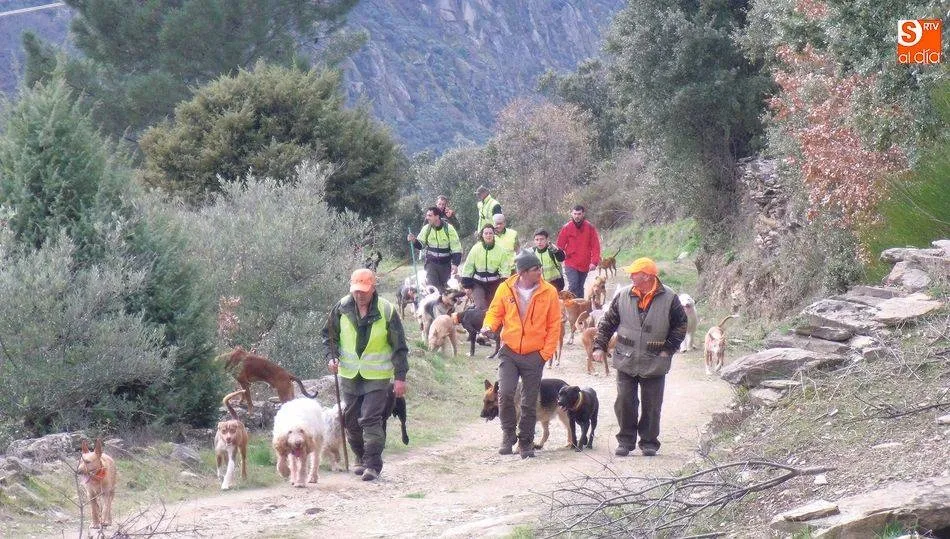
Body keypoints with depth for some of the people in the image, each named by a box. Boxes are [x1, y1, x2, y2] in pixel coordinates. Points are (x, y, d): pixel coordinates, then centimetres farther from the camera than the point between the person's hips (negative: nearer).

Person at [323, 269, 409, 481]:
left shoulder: (387, 311, -12)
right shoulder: (342, 308, -4)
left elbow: (399, 347, -6)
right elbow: (329, 335, 10)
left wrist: (400, 376, -9)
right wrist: (332, 356, -7)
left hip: (377, 376, -4)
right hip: (349, 374, 4)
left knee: (371, 419, -13)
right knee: (351, 420, 11)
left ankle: (373, 464, -7)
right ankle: (361, 458, 30)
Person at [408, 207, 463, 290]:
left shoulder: (449, 228, -12)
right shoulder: (426, 228, -4)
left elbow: (456, 249, -10)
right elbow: (420, 245, 3)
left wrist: (455, 264, -20)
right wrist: (414, 240, -20)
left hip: (445, 264, -1)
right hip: (431, 263, 1)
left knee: (444, 288, 9)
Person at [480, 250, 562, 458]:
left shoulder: (549, 292, -4)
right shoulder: (505, 289, -3)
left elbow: (554, 325, 1)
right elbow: (495, 313, 8)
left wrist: (546, 353, -4)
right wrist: (489, 326, -15)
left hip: (534, 355, 0)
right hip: (509, 352, 0)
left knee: (529, 403, 7)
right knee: (505, 393, -17)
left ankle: (526, 442, 21)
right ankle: (508, 434, 3)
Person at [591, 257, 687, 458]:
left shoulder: (669, 298, -7)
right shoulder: (623, 295, -1)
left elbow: (680, 325, 1)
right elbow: (607, 322, 6)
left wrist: (668, 349, -5)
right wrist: (599, 346, 0)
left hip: (655, 364, -2)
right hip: (626, 361, 2)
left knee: (651, 405, 6)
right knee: (625, 402, 2)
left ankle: (649, 442, 19)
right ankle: (626, 441, 15)